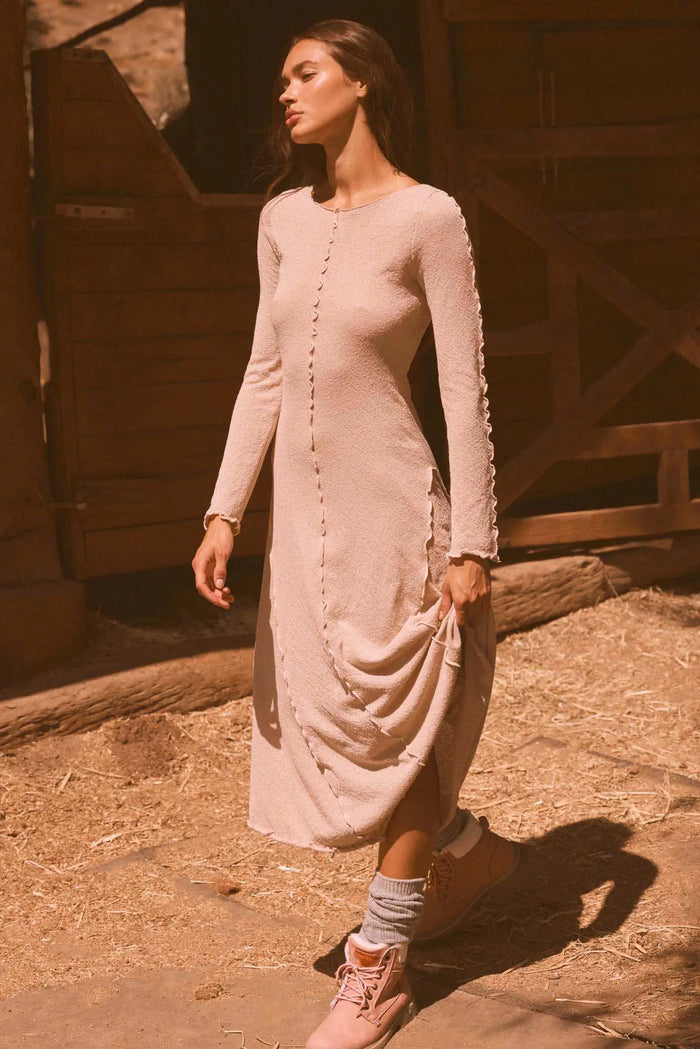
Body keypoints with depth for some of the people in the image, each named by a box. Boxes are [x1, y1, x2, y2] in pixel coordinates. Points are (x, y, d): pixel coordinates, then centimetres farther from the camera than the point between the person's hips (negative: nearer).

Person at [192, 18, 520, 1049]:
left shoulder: (427, 217, -10)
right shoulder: (283, 219, 7)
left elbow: (465, 390, -11)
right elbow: (265, 376, 8)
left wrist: (472, 546, -12)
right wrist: (225, 511, 1)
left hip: (392, 510, -6)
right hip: (302, 511, 7)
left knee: (392, 730, 3)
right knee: (321, 721, 15)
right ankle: (471, 846, 41)